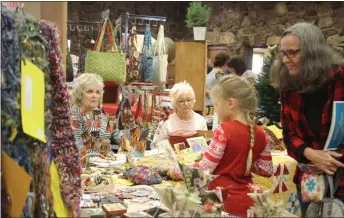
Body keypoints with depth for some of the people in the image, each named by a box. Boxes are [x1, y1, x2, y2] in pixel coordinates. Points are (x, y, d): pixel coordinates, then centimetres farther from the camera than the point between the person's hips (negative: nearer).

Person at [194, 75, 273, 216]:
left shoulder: (224, 131, -18)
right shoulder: (260, 133, 1)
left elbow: (205, 168, -15)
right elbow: (267, 170, 9)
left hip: (224, 200, -6)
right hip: (246, 200, 6)